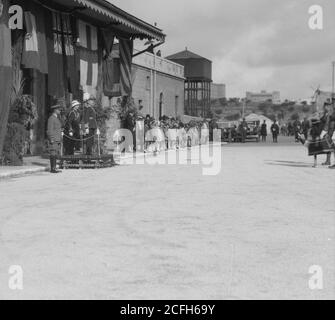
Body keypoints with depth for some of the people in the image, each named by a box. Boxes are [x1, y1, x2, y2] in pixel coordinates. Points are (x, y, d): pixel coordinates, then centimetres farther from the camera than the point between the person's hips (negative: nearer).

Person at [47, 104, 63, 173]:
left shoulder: (56, 118, 20)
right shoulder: (51, 118, -10)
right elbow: (50, 130, -15)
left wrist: (60, 139, 20)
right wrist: (51, 140, -20)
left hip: (58, 140, 9)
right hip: (53, 140, -9)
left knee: (56, 154, 7)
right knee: (53, 154, -10)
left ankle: (54, 168, 9)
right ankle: (52, 169, -10)